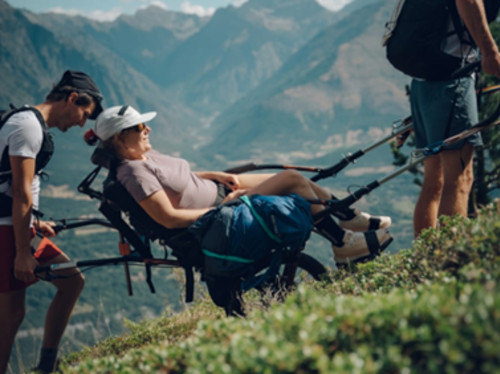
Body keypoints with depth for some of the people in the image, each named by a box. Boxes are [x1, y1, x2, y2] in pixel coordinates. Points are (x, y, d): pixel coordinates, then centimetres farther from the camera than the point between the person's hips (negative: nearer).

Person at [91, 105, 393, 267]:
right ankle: (344, 245, 0)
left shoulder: (146, 155, 8)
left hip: (216, 189, 10)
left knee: (293, 177, 2)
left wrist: (217, 176, 6)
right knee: (294, 181, -12)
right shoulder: (133, 172, -22)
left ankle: (353, 218, 15)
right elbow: (169, 218, -27)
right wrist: (221, 209, -21)